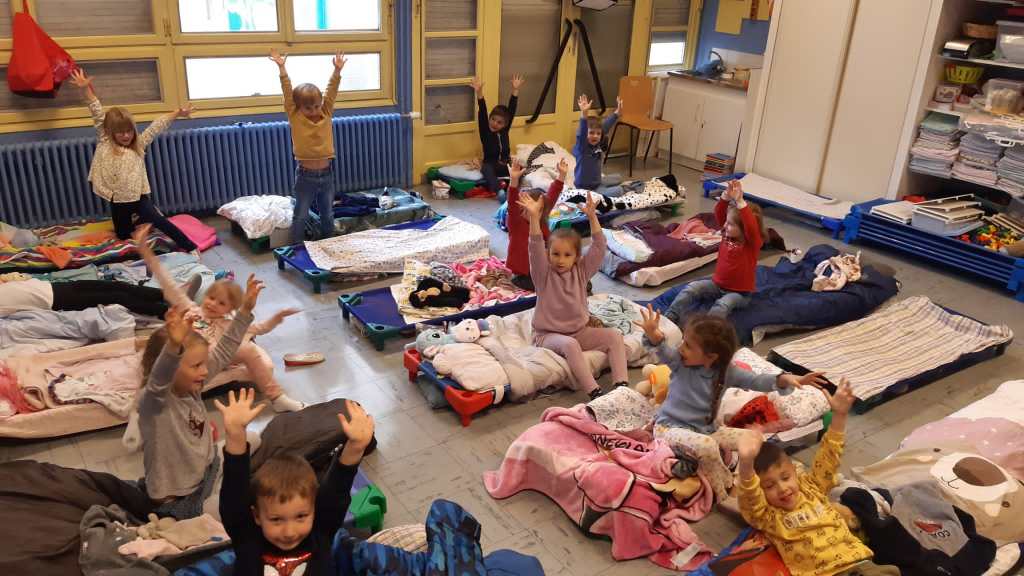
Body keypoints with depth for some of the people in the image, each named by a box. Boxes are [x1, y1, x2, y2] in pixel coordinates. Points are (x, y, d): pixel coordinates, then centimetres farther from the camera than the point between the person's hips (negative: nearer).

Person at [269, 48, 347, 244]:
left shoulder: (326, 115, 1)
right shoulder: (295, 118, -6)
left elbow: (331, 92, -5)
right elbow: (287, 93, -13)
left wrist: (337, 70, -15)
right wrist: (281, 68, -20)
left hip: (326, 173, 3)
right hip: (305, 175, -3)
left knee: (328, 215, 16)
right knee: (300, 216, 6)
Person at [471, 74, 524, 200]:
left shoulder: (504, 131, 5)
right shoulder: (485, 131, -2)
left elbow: (512, 110, -1)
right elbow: (482, 113, -16)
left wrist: (515, 90, -7)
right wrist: (479, 93, -29)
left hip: (505, 165, 3)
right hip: (490, 166, -3)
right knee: (486, 168, -39)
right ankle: (498, 191, -59)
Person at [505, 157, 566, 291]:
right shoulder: (515, 223, -12)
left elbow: (552, 196, 5)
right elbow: (512, 204, -31)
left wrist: (562, 175, -4)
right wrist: (514, 180, -47)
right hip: (524, 274, -6)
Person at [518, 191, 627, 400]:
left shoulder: (581, 271, 1)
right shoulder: (544, 275, -9)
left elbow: (599, 248, -10)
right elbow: (536, 249, -26)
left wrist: (592, 216, -22)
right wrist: (534, 217, -38)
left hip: (580, 330, 4)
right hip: (549, 335, -4)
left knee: (615, 336, -15)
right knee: (569, 344, -37)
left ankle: (620, 384, -23)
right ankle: (593, 391, -39)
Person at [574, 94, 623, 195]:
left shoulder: (598, 144, -3)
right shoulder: (581, 146, -24)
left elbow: (607, 126, 1)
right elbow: (581, 132, -41)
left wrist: (617, 111, -5)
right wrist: (584, 113, -55)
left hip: (597, 182, 9)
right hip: (585, 188, -9)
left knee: (618, 178, 29)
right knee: (618, 190, -19)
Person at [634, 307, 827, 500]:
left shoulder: (726, 371, -4)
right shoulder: (679, 362, -11)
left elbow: (755, 381, -7)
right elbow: (662, 350, -30)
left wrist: (784, 379, -25)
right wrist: (653, 334, -54)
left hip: (705, 430, 5)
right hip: (670, 428, -5)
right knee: (706, 446, -34)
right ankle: (724, 495, -12)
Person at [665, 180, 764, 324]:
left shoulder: (753, 242, -19)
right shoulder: (728, 235, -1)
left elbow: (751, 226, -40)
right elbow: (719, 214, -9)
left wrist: (740, 202, -48)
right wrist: (727, 196, -27)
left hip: (739, 292, -6)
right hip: (717, 284, 6)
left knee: (723, 305, -36)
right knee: (692, 288, -16)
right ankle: (669, 318, -24)